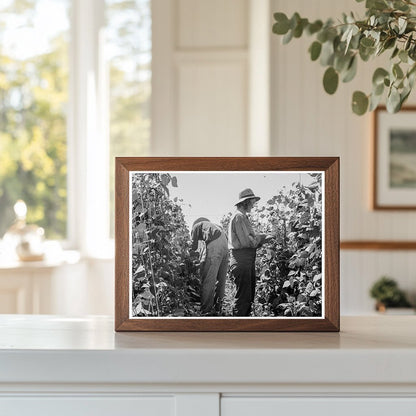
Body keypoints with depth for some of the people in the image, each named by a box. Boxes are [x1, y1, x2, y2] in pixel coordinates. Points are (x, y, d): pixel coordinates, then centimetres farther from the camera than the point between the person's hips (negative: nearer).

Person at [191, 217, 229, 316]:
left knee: (208, 280, -6)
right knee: (220, 280, 13)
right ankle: (217, 309, 20)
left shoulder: (197, 226, 21)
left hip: (213, 245, -7)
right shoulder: (214, 226, 38)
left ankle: (206, 310, -8)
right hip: (225, 245, 7)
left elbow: (194, 246, 11)